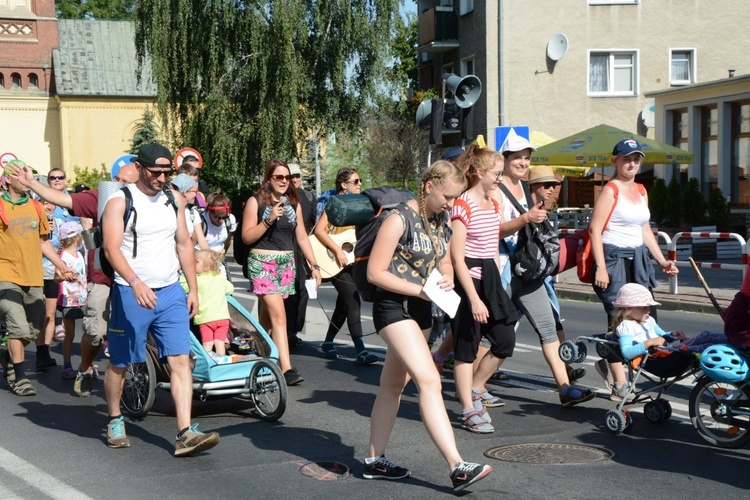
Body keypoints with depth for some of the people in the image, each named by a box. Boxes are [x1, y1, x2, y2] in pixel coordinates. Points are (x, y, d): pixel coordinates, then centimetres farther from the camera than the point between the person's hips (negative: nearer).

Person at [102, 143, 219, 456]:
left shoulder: (174, 201, 10)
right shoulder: (120, 202, -7)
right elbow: (111, 248, -18)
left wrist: (193, 289, 11)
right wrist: (136, 283, -32)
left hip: (170, 293, 4)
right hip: (130, 294, -4)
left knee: (180, 360, -8)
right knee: (120, 363, 10)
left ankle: (185, 434, -12)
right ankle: (115, 422, 32)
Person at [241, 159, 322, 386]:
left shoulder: (293, 204, 12)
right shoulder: (256, 201, -3)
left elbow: (302, 237, 15)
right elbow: (247, 237, -7)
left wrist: (314, 265, 10)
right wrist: (269, 220, -17)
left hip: (287, 263, 5)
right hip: (262, 263, -5)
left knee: (267, 317, 10)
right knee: (279, 315, -16)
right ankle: (286, 369, -20)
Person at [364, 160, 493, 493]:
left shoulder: (441, 220, 9)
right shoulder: (401, 219, -15)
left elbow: (445, 265, 20)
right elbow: (375, 272, -16)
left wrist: (447, 279, -4)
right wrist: (418, 289, -20)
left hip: (421, 310, 8)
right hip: (394, 306, -8)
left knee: (393, 385, 14)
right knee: (429, 381, -18)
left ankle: (375, 460, 24)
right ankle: (457, 467, -24)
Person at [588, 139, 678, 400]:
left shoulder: (641, 191, 15)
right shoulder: (610, 190, -8)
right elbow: (595, 229, -14)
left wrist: (662, 261, 15)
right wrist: (601, 267, -21)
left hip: (638, 259, 8)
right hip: (614, 258, -8)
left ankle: (610, 361, 25)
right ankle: (620, 384, 2)